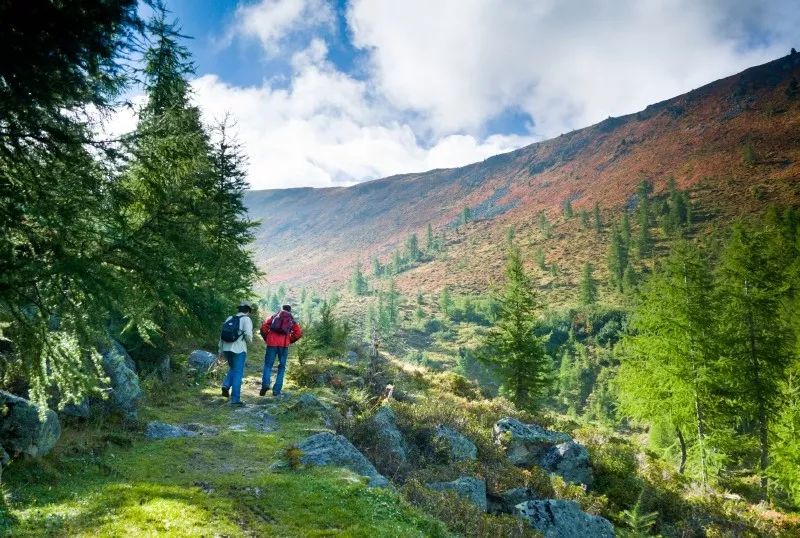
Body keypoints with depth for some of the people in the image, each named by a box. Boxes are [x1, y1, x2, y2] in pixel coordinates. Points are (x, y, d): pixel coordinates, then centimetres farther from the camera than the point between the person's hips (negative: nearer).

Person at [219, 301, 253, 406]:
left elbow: (222, 334, 11)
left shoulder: (230, 318, 12)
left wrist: (221, 349, 16)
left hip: (227, 348, 6)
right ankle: (235, 399, 0)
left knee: (232, 369, 26)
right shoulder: (246, 319, -5)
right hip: (239, 350, -6)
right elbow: (248, 335, -17)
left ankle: (226, 385, 3)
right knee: (238, 374, 0)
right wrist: (249, 341, 6)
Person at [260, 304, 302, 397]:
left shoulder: (274, 316, 15)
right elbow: (299, 333, 2)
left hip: (272, 343, 0)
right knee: (281, 367, 10)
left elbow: (263, 328, 3)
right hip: (284, 344, 0)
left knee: (268, 365, 8)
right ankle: (276, 390, 4)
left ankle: (265, 384, -16)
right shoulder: (292, 320, 16)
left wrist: (266, 339, 14)